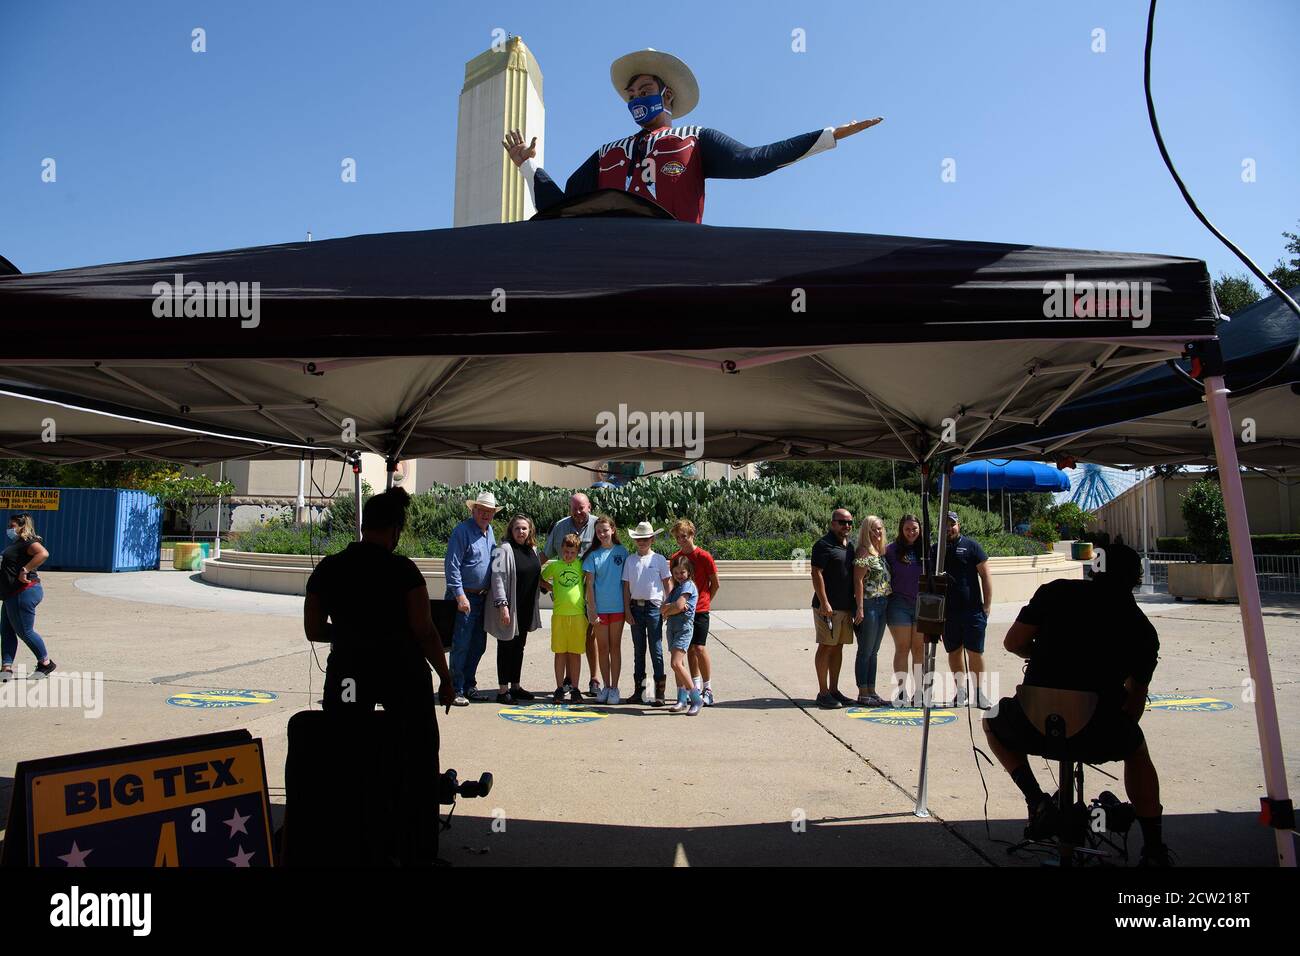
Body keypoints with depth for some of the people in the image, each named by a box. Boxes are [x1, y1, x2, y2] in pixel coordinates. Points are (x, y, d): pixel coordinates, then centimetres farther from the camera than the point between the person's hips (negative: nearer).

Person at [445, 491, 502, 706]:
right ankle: (456, 690, 5)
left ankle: (469, 685, 25)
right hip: (465, 597, -8)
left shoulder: (490, 531, 13)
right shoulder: (462, 531, -11)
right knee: (461, 645, -4)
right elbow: (452, 566, -16)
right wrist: (460, 595, -20)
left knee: (478, 645, 13)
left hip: (483, 597, 8)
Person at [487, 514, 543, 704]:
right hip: (509, 609, -7)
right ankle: (503, 690, 10)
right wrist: (502, 605, -23)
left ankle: (515, 686, 25)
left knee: (519, 647, 14)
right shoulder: (504, 549, -12)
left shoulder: (532, 550, 10)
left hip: (526, 610, 7)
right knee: (506, 648, 1)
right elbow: (498, 578, -18)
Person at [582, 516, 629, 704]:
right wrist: (591, 610, -7)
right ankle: (606, 686, 19)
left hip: (617, 606, 0)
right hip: (599, 607, 0)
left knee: (615, 647, 6)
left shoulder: (622, 552, 2)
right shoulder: (593, 555, -1)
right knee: (602, 647, 7)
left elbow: (627, 580, 7)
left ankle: (614, 687, 14)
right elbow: (589, 584, -2)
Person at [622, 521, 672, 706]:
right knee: (638, 650, 11)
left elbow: (667, 584, 2)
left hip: (654, 607, -3)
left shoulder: (659, 559, 0)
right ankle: (639, 690, 19)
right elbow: (626, 587, 8)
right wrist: (627, 610, 2)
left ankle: (659, 692, 5)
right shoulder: (630, 560, 7)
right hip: (636, 607, 3)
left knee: (656, 650, 0)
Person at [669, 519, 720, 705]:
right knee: (690, 649, 9)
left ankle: (708, 689, 2)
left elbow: (715, 584, 0)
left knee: (700, 648, -10)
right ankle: (696, 688, 18)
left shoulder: (704, 557, -8)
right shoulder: (675, 558, 6)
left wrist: (704, 601, 2)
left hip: (700, 610, -5)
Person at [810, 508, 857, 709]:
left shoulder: (849, 546, 16)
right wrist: (824, 603, -20)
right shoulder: (824, 544, -9)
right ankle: (823, 693, 3)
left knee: (838, 647, 11)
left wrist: (853, 604, 18)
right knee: (826, 647, -3)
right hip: (828, 607, -8)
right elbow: (816, 574, -15)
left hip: (845, 607, 8)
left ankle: (834, 690, 19)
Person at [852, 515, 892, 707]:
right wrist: (860, 608, -19)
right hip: (869, 605, -8)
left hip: (882, 605, 8)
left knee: (873, 651, 13)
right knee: (865, 651, -1)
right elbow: (858, 580, -16)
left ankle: (871, 691, 21)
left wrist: (887, 602, 13)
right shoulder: (863, 552, -11)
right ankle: (863, 693, 6)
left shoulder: (881, 551, 14)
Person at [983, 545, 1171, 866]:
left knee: (993, 721, 31)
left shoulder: (1056, 591, 4)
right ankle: (1154, 851, 37)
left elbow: (1013, 642, 2)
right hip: (1101, 738, 3)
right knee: (1138, 751, 37)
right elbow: (1135, 699, 18)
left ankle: (1036, 800, 12)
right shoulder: (1143, 628, 12)